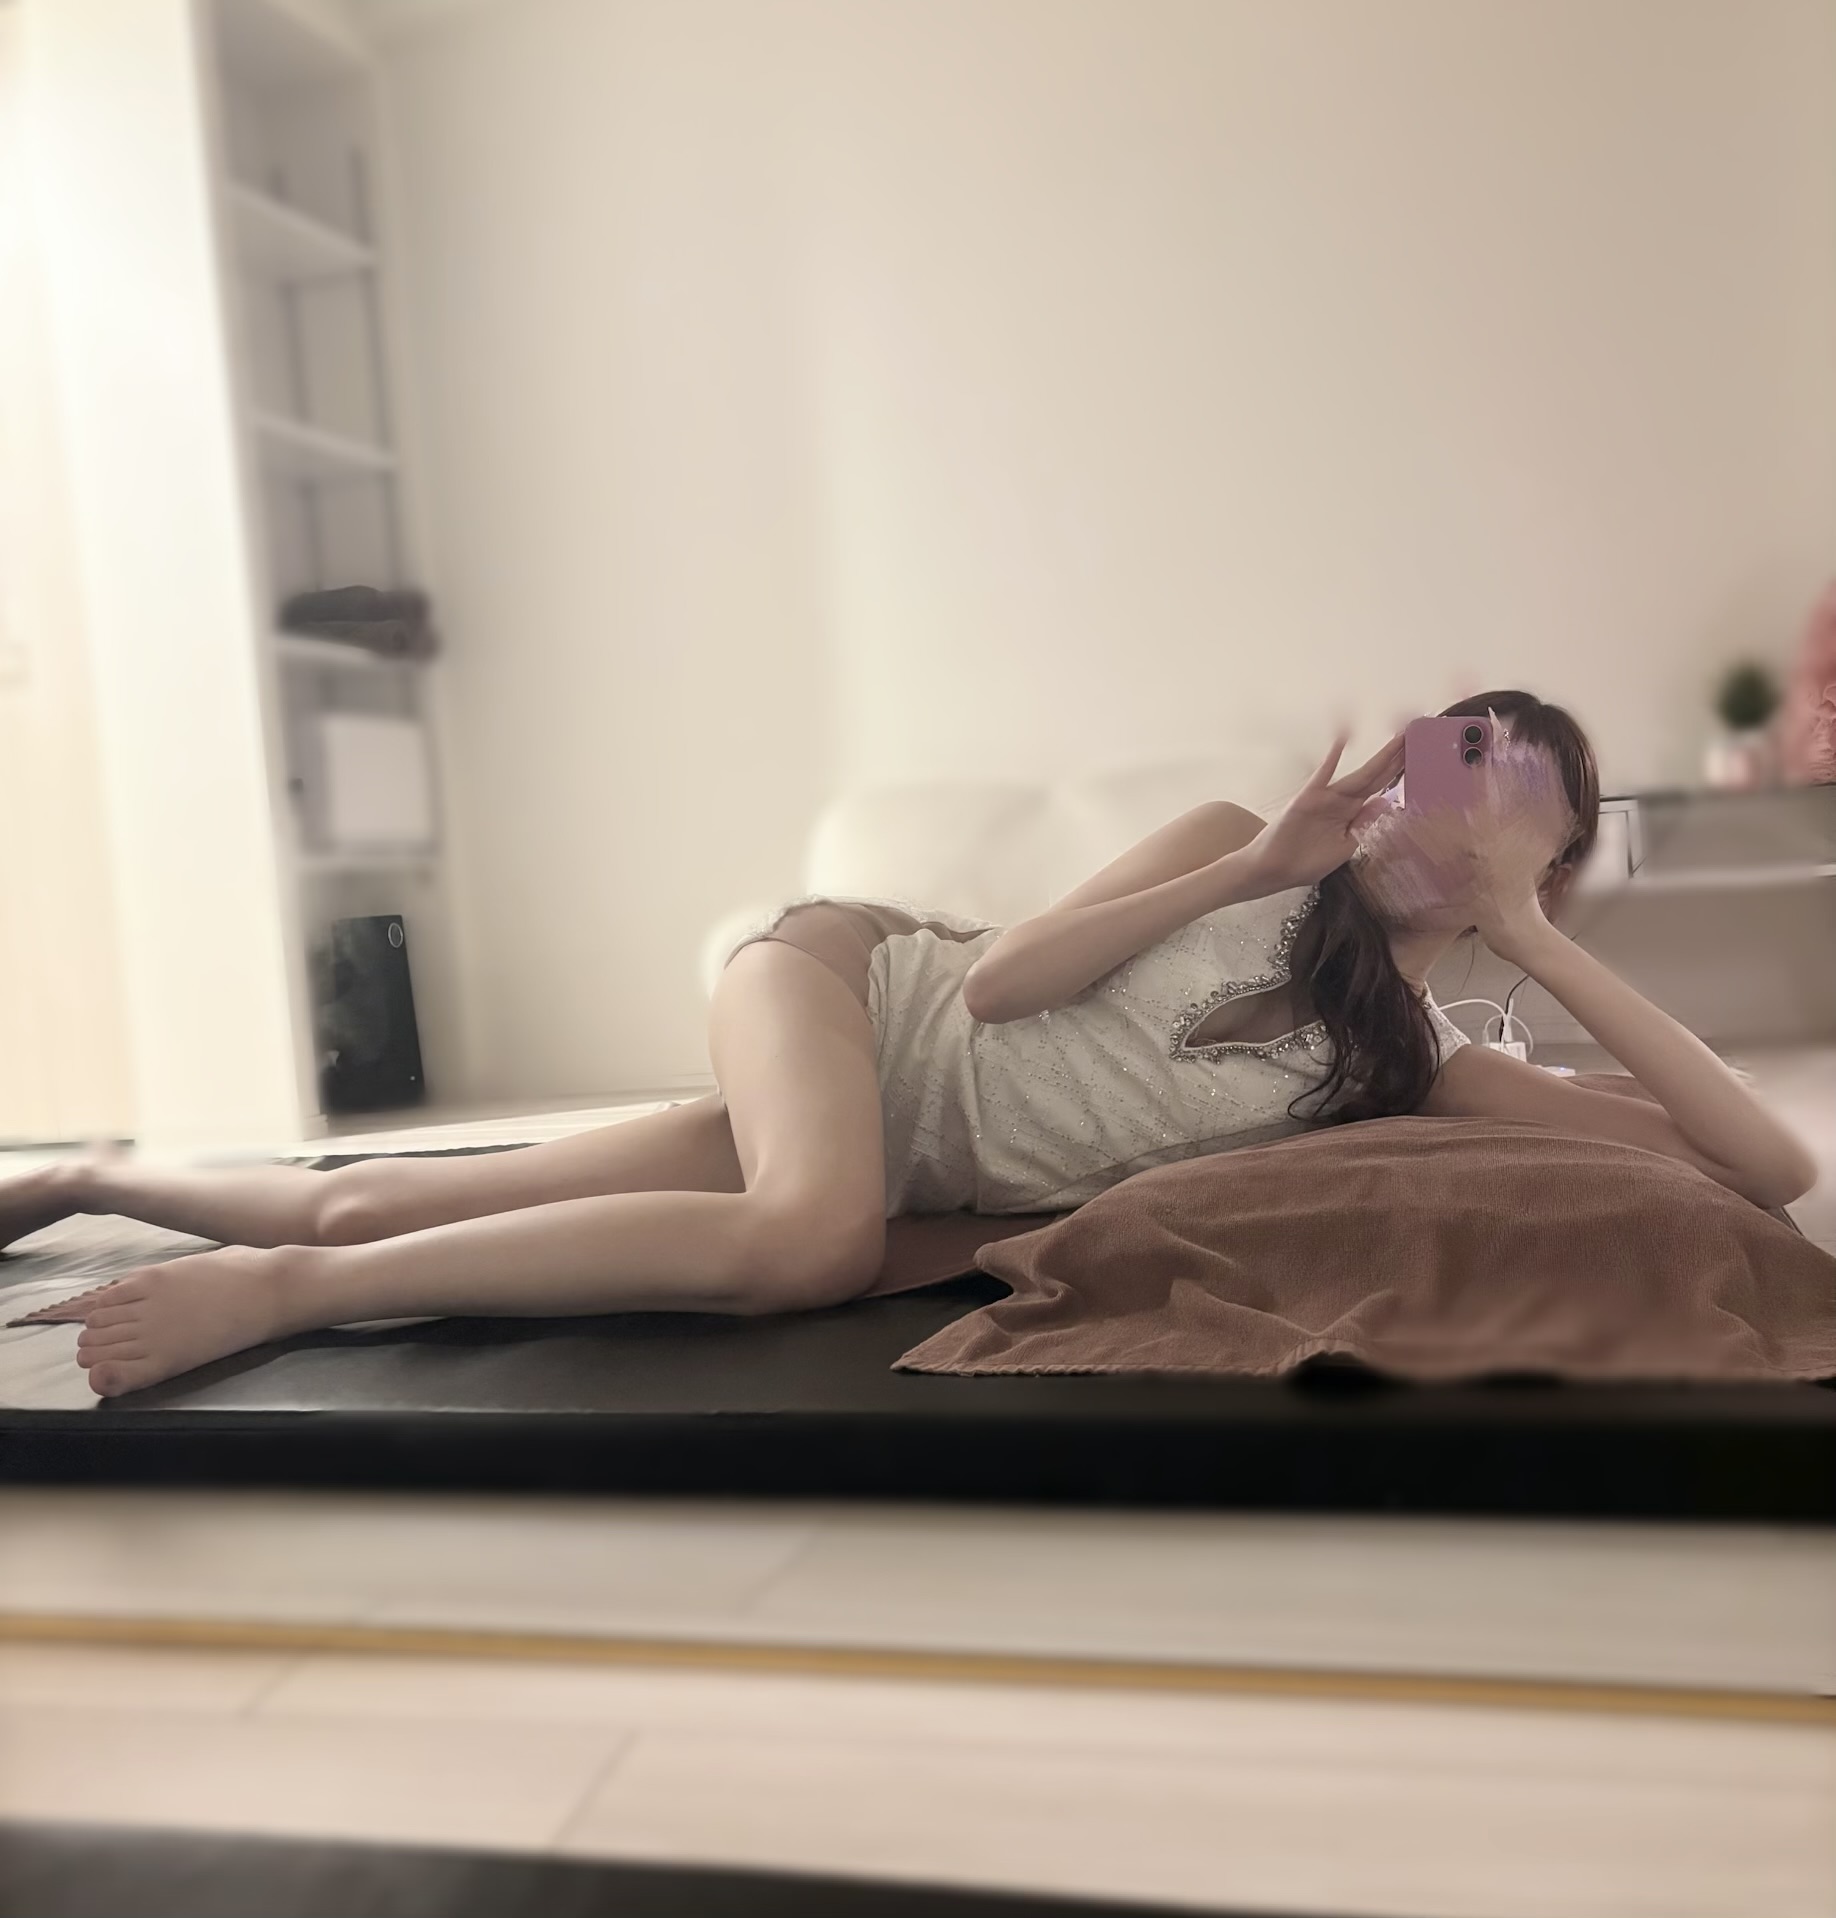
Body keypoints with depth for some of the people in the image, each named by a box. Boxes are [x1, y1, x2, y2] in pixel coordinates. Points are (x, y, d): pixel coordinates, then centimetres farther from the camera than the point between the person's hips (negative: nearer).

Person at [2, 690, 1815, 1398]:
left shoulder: (1412, 1066, 1)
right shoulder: (1241, 847, -5)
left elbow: (1768, 1162, -4)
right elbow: (998, 976, -12)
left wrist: (1542, 942, -10)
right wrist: (1260, 860, -14)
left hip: (891, 1152, 2)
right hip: (838, 969, -2)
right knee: (815, 1236, -39)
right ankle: (277, 1285, -17)